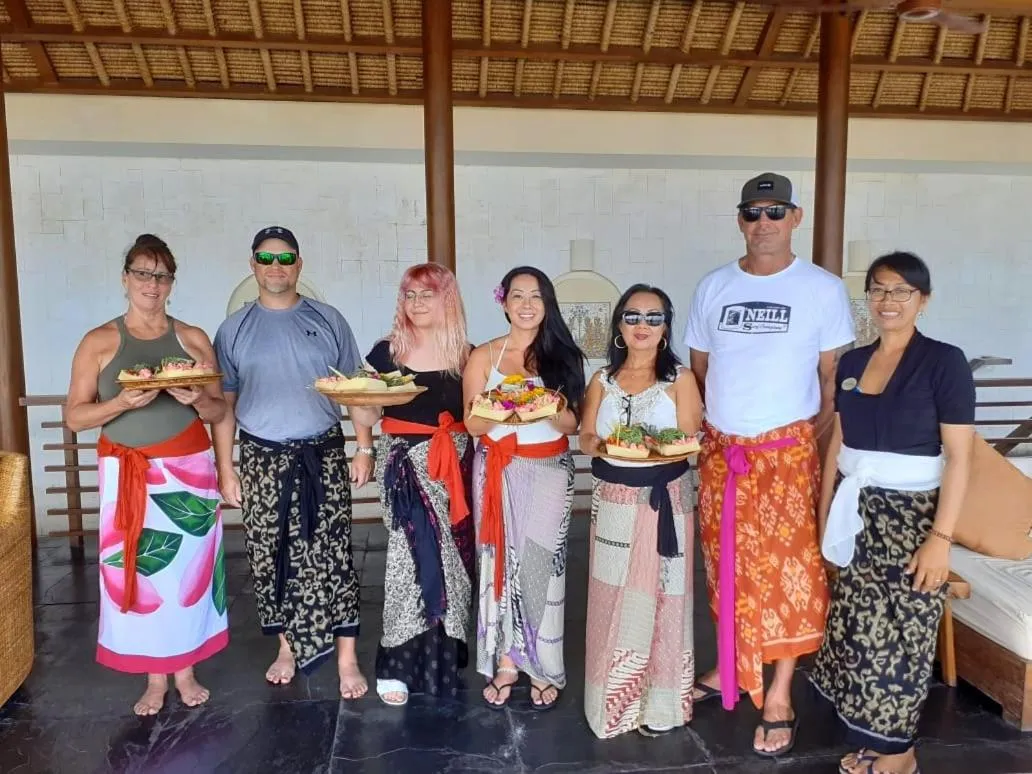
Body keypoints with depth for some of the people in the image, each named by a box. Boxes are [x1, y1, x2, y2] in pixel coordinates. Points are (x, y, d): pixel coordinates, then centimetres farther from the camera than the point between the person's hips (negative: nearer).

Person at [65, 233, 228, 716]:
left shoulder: (194, 339, 4)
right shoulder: (99, 342, 0)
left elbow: (218, 411, 6)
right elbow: (74, 416, -4)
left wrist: (197, 399, -15)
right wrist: (123, 402, -20)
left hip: (188, 470, 1)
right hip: (127, 473, -1)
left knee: (188, 565, 5)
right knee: (136, 570, 3)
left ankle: (185, 670, 21)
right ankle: (154, 678, 18)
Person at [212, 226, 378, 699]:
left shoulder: (328, 321, 4)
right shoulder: (234, 329, 5)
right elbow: (224, 403, 6)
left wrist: (364, 448, -2)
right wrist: (225, 468, 2)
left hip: (323, 455, -1)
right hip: (262, 460, 1)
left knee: (330, 557, -2)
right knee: (271, 558, 8)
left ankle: (347, 659, 7)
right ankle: (288, 648, 26)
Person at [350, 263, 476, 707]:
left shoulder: (466, 356, 4)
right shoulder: (386, 351, 3)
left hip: (452, 462, 1)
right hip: (403, 459, -1)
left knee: (448, 555, 6)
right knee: (411, 551, -7)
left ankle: (441, 657, 24)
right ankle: (397, 665, 6)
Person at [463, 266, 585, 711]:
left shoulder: (562, 355, 4)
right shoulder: (484, 356, 3)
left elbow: (571, 423, 1)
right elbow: (473, 425, 0)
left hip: (549, 470, 0)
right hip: (498, 471, 0)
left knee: (541, 564, -1)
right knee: (500, 561, 3)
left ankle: (541, 666, 13)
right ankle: (505, 662, 16)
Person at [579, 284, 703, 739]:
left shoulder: (680, 378, -1)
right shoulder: (603, 380, 9)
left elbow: (689, 443, -7)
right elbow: (586, 438, 6)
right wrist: (603, 446, -16)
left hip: (663, 500, -3)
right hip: (613, 500, 3)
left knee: (657, 598, 2)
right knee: (613, 599, 6)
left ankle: (659, 703, 17)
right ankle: (618, 699, 21)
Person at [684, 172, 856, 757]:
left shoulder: (824, 289, -3)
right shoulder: (714, 286, 6)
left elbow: (834, 377, -2)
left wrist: (818, 441, -8)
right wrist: (702, 429, 6)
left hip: (786, 451, -3)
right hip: (719, 450, 4)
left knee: (787, 568, 1)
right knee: (727, 566, 13)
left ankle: (780, 698, 15)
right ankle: (728, 668, 31)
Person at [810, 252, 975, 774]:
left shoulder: (944, 363, -9)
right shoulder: (852, 363, 7)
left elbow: (959, 457, -11)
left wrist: (941, 537, -16)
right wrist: (825, 511, 11)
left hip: (910, 515, -5)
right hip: (856, 512, 5)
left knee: (903, 631, 4)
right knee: (858, 625, 8)